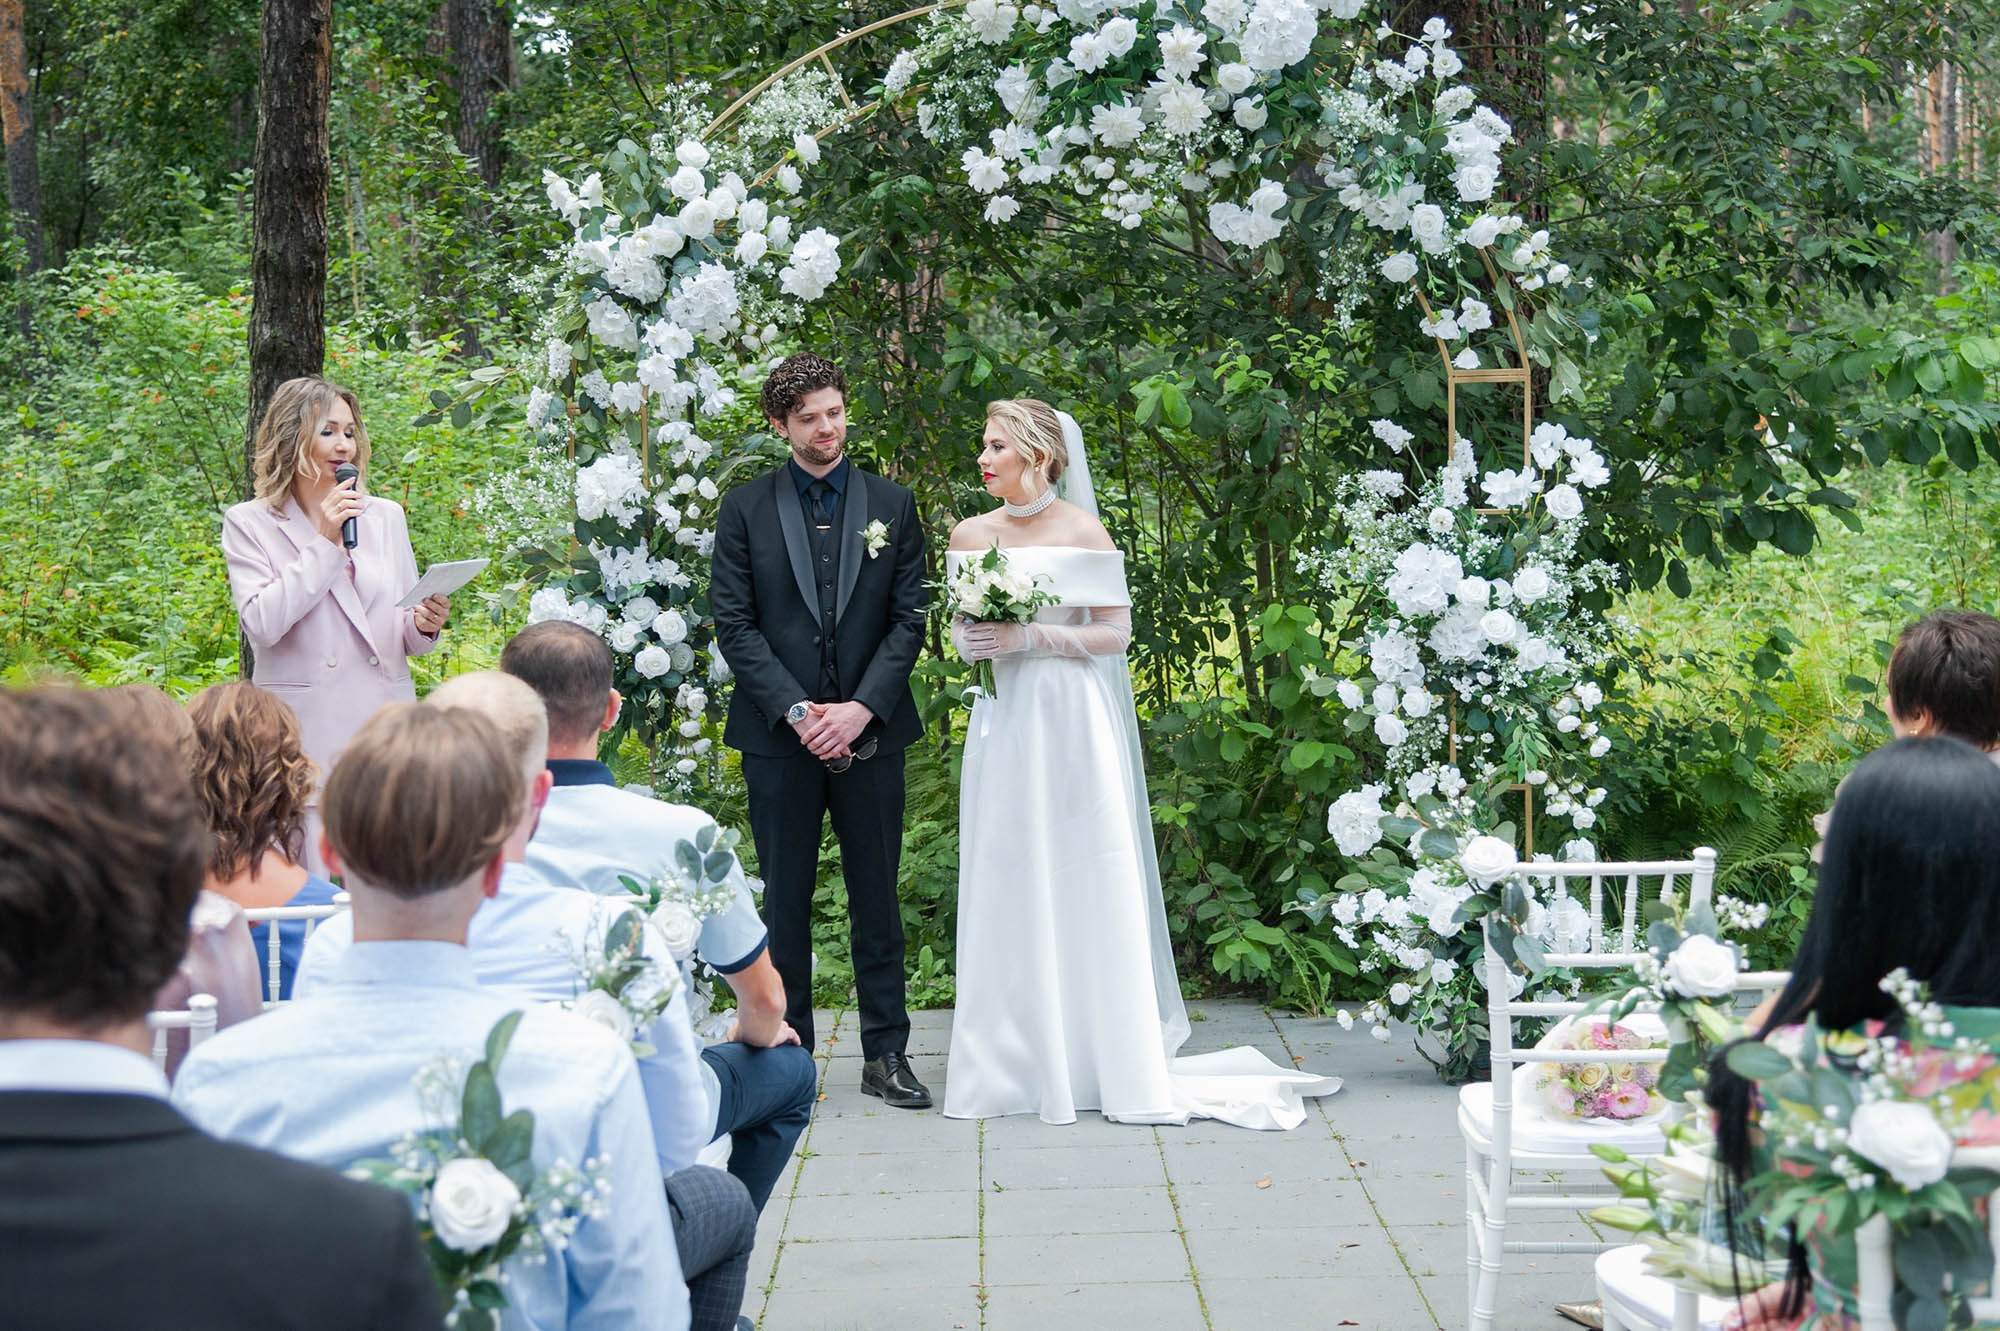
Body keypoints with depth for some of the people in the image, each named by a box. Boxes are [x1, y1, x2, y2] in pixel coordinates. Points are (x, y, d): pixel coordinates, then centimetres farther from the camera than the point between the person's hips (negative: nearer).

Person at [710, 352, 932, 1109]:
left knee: (877, 896, 5)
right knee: (785, 899, 4)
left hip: (869, 730, 1)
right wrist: (796, 710, -11)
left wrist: (860, 708, -10)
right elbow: (733, 623, -1)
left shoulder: (892, 506, 8)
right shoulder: (746, 508, 4)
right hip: (778, 735, -1)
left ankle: (886, 1054, 11)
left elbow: (908, 620, 3)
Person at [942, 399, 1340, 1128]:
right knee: (1007, 891, 5)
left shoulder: (1082, 532, -5)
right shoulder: (970, 535, 8)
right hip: (1003, 721, 4)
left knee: (1085, 885, -2)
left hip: (1071, 720, -4)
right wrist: (970, 643, -7)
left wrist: (1032, 637, -15)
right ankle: (1014, 1061, 14)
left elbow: (1115, 631, -5)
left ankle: (1107, 1063, 7)